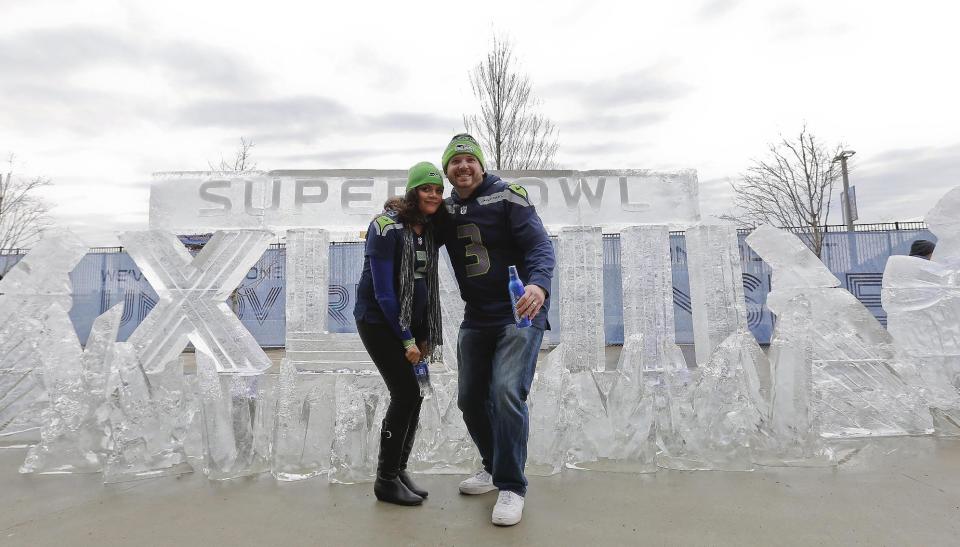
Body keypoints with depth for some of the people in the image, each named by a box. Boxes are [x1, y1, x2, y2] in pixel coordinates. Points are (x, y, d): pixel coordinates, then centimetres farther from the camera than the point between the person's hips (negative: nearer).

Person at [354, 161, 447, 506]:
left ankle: (398, 469, 22)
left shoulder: (431, 229, 6)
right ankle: (386, 480, 6)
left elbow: (427, 284, 10)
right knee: (407, 393, -10)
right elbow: (383, 290, -19)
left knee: (411, 396, 4)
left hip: (411, 321, 7)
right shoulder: (387, 226, -16)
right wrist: (406, 339, -16)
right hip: (378, 320, -7)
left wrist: (426, 336, 6)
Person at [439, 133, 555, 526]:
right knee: (471, 399, 12)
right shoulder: (446, 210, 7)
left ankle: (512, 487, -2)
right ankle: (495, 467, 35)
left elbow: (540, 245, -18)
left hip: (520, 313, -6)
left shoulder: (506, 197, -9)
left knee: (506, 392, -20)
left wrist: (539, 284, -38)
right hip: (476, 318, 6)